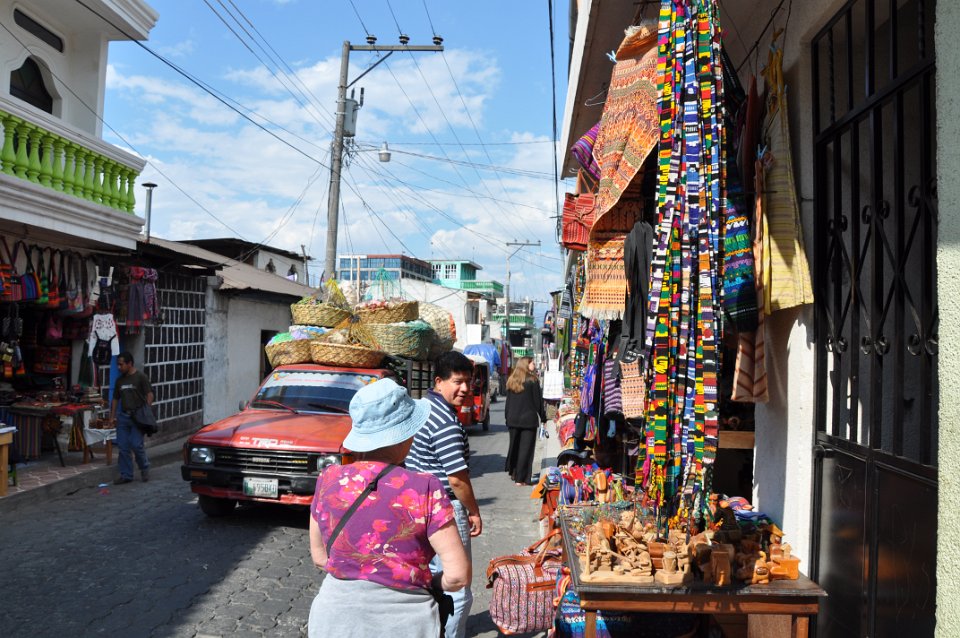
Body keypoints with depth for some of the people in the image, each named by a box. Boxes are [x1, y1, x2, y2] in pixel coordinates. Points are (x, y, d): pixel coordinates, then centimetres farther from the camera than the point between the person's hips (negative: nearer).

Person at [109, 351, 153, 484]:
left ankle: (145, 468, 14)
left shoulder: (141, 377, -5)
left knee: (136, 445, -9)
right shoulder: (119, 380, 13)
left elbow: (149, 395, -8)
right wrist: (112, 416, 12)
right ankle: (126, 475, 13)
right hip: (123, 416, 6)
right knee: (123, 447, 5)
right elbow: (115, 399, 19)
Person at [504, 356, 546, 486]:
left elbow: (508, 401, 9)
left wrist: (507, 417, 15)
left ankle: (513, 472, 29)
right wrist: (543, 418, 2)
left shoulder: (512, 381, 6)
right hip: (528, 419, -5)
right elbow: (538, 401, -7)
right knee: (525, 448, 0)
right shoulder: (532, 381, -9)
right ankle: (521, 479, 0)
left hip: (513, 419, 5)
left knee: (514, 446, 18)